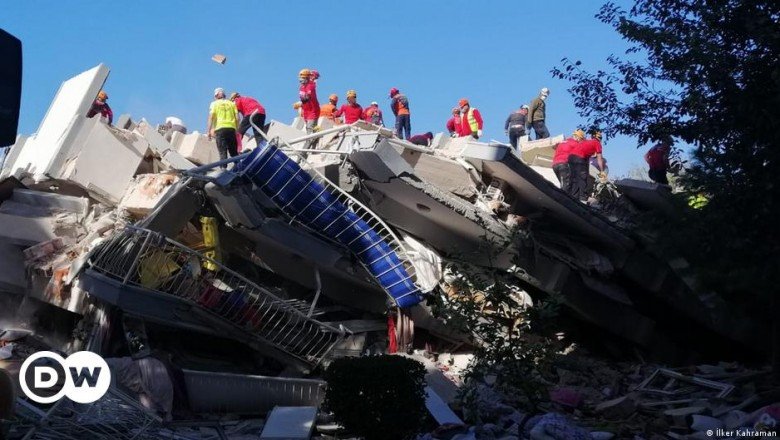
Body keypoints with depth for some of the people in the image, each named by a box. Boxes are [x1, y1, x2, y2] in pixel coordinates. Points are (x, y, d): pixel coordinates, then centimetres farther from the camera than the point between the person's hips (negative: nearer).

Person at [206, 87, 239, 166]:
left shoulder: (214, 103, 11)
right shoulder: (231, 103, 18)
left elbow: (211, 117, -2)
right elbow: (237, 118, 9)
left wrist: (209, 130, -3)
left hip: (220, 128, -2)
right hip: (231, 128, 3)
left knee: (222, 151, -6)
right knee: (234, 151, 10)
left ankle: (224, 168, -17)